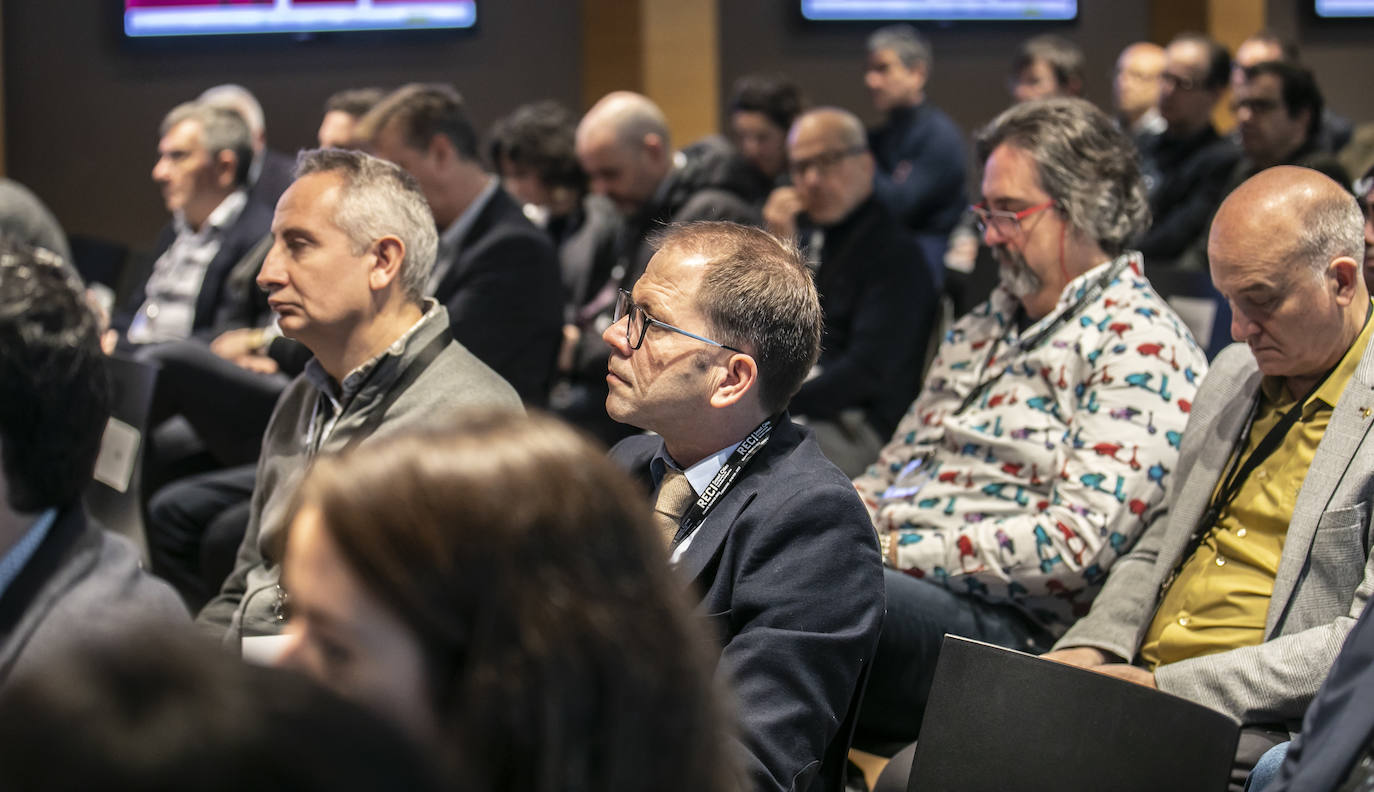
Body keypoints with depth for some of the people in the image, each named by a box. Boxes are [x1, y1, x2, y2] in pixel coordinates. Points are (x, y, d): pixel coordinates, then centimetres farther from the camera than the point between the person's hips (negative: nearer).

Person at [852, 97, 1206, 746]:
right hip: (891, 575, 8)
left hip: (1003, 624, -8)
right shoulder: (987, 322, 25)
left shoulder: (1140, 348, -3)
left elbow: (1080, 543, -14)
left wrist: (899, 551, -16)